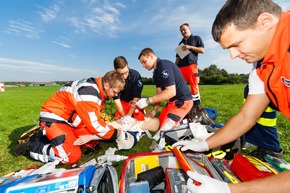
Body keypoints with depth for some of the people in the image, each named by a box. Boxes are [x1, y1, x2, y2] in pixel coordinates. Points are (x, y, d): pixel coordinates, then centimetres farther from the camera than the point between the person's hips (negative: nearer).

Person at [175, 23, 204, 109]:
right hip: (181, 67, 4)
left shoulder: (196, 38, 18)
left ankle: (196, 104, -6)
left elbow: (202, 50, 5)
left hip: (192, 64, -4)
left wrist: (190, 47, -4)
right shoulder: (181, 43, 29)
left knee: (194, 85, -9)